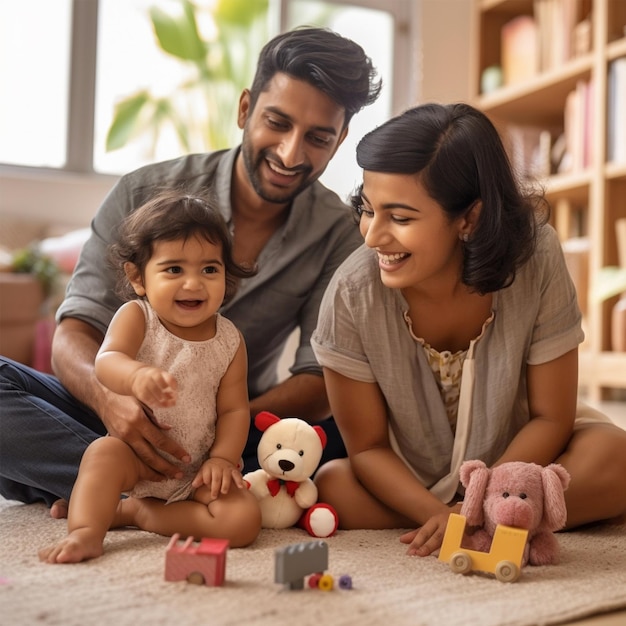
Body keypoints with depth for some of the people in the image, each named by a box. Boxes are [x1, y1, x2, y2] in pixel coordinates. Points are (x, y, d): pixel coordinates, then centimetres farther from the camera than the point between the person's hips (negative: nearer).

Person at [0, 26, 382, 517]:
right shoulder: (144, 195, -8)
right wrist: (107, 395, -36)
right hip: (122, 417, 0)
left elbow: (322, 381, -11)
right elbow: (77, 328, -12)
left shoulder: (339, 234, -5)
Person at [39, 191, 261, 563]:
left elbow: (234, 408, -2)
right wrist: (137, 376, -53)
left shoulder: (229, 341, -5)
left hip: (197, 470, 2)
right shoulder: (136, 317, -11)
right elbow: (106, 361, -31)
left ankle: (134, 511, -11)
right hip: (136, 453, -2)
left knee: (244, 520, -21)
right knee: (104, 451, -34)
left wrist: (222, 458, -17)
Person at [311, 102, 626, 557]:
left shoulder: (535, 261, -24)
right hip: (409, 483, 1)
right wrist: (438, 515, -29)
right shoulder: (352, 293, -25)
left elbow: (550, 418, -14)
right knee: (331, 487, -28)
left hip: (516, 458, 0)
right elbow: (367, 447, -14)